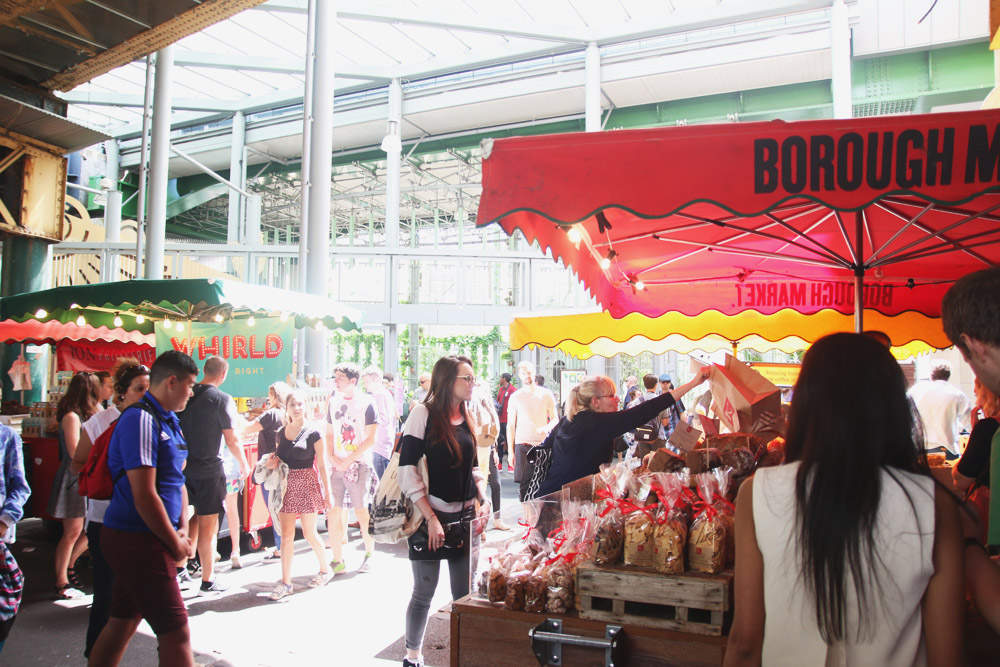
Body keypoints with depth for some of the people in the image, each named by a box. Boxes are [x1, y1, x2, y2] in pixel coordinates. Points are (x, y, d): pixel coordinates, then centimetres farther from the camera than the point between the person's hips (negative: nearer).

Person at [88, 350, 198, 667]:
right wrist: (176, 544, -12)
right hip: (139, 541, -10)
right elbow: (145, 497, -22)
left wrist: (182, 528, 5)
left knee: (122, 623, 18)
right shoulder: (141, 420, -18)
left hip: (136, 540, 10)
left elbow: (177, 480, 18)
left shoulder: (168, 421, 13)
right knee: (176, 634, -7)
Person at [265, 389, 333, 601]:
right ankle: (285, 582, 10)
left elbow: (322, 465, -4)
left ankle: (325, 569, 28)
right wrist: (274, 462, -3)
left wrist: (327, 494, -5)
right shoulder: (281, 432, 8)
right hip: (286, 485, 4)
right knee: (286, 534, 3)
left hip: (307, 484, -4)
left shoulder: (313, 433, -6)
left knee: (309, 533, 6)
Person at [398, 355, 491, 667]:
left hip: (465, 517, 5)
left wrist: (484, 502, 2)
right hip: (431, 517, -5)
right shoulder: (424, 413, -10)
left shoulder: (467, 419, 10)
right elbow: (407, 469, -14)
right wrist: (431, 519, -17)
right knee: (424, 592, 7)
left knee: (465, 593, 9)